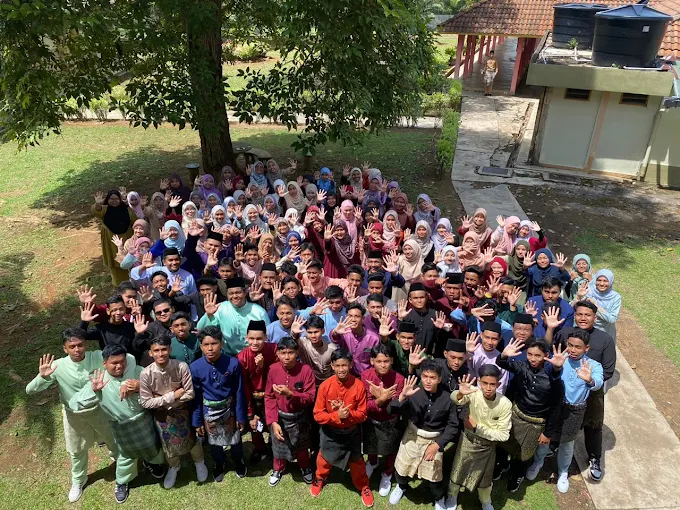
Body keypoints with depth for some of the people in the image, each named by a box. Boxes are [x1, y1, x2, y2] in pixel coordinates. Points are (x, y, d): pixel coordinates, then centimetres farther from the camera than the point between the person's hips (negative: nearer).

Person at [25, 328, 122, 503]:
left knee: (113, 439, 23)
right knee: (77, 451, 21)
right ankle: (78, 481, 51)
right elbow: (30, 390, -20)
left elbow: (130, 359, -24)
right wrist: (42, 377, -41)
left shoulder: (98, 357, -25)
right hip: (74, 415, 0)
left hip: (99, 409, 0)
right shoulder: (58, 366, -23)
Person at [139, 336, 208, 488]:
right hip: (161, 414, 1)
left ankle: (199, 462, 48)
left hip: (182, 411, 0)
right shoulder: (146, 374, -25)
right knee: (168, 443, 17)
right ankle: (174, 466, 51)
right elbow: (146, 402, -19)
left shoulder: (182, 367, -27)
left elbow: (190, 394, -21)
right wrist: (172, 396, -24)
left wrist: (162, 399, -20)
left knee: (191, 438, 15)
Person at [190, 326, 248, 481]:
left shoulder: (233, 364, -23)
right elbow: (196, 397, -7)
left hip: (229, 409, -1)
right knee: (214, 442, 23)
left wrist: (241, 416, -5)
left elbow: (239, 393, -12)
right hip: (209, 412, 1)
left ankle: (239, 461, 52)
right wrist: (197, 421, -1)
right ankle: (219, 464, 53)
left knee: (235, 439, 20)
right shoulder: (195, 367, -19)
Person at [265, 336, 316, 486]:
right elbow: (269, 397, -9)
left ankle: (305, 467, 52)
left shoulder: (305, 370, -22)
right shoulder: (273, 369, -16)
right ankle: (278, 469, 51)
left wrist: (290, 394, -35)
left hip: (299, 417, -1)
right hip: (279, 416, 1)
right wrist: (273, 422, -17)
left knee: (301, 446, 21)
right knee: (279, 445, 20)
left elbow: (310, 397, -19)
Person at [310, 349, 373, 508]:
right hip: (330, 432, 0)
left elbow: (362, 414, -12)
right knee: (324, 458, 22)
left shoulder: (359, 386, -21)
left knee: (356, 461, 17)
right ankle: (319, 479, 53)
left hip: (351, 432, 0)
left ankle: (363, 487, 45)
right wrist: (337, 416, -30)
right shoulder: (325, 386, -22)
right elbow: (318, 415, -17)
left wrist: (349, 414, -30)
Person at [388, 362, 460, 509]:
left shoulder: (447, 398, -19)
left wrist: (437, 444, -15)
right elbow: (391, 411, -23)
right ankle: (401, 486, 53)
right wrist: (402, 396, -40)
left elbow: (453, 425, -8)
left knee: (434, 475, 11)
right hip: (412, 435, 1)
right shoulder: (414, 392, -20)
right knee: (402, 468, 17)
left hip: (434, 440, -1)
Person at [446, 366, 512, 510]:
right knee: (458, 470, 18)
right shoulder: (473, 393, -26)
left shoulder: (505, 404, -25)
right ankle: (452, 495, 50)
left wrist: (477, 428, -22)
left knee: (485, 476, 21)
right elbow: (453, 399, -44)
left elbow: (503, 435, -18)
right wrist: (460, 394, -65)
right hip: (468, 440, 0)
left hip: (488, 446, 0)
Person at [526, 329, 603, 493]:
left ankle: (563, 472, 49)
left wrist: (590, 380, -59)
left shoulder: (593, 365, -15)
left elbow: (598, 383, -35)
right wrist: (556, 367, -55)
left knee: (567, 443, 21)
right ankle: (537, 462, 50)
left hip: (575, 411, 1)